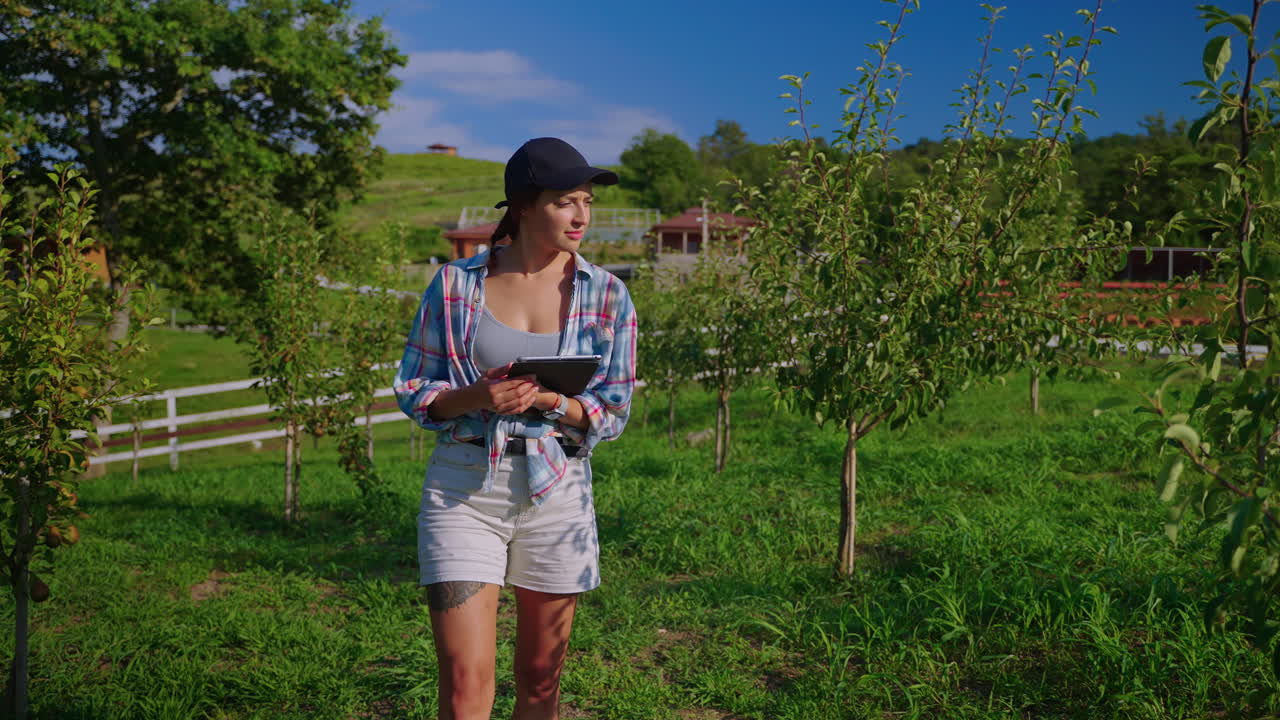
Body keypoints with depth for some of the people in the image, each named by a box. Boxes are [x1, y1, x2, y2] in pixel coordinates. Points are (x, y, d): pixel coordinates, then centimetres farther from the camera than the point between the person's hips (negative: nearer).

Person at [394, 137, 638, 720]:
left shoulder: (606, 296, 1)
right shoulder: (456, 282, 0)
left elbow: (612, 414, 2)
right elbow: (412, 390, 4)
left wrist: (548, 401, -18)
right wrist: (475, 397, -17)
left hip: (556, 494, 2)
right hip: (463, 489, -1)